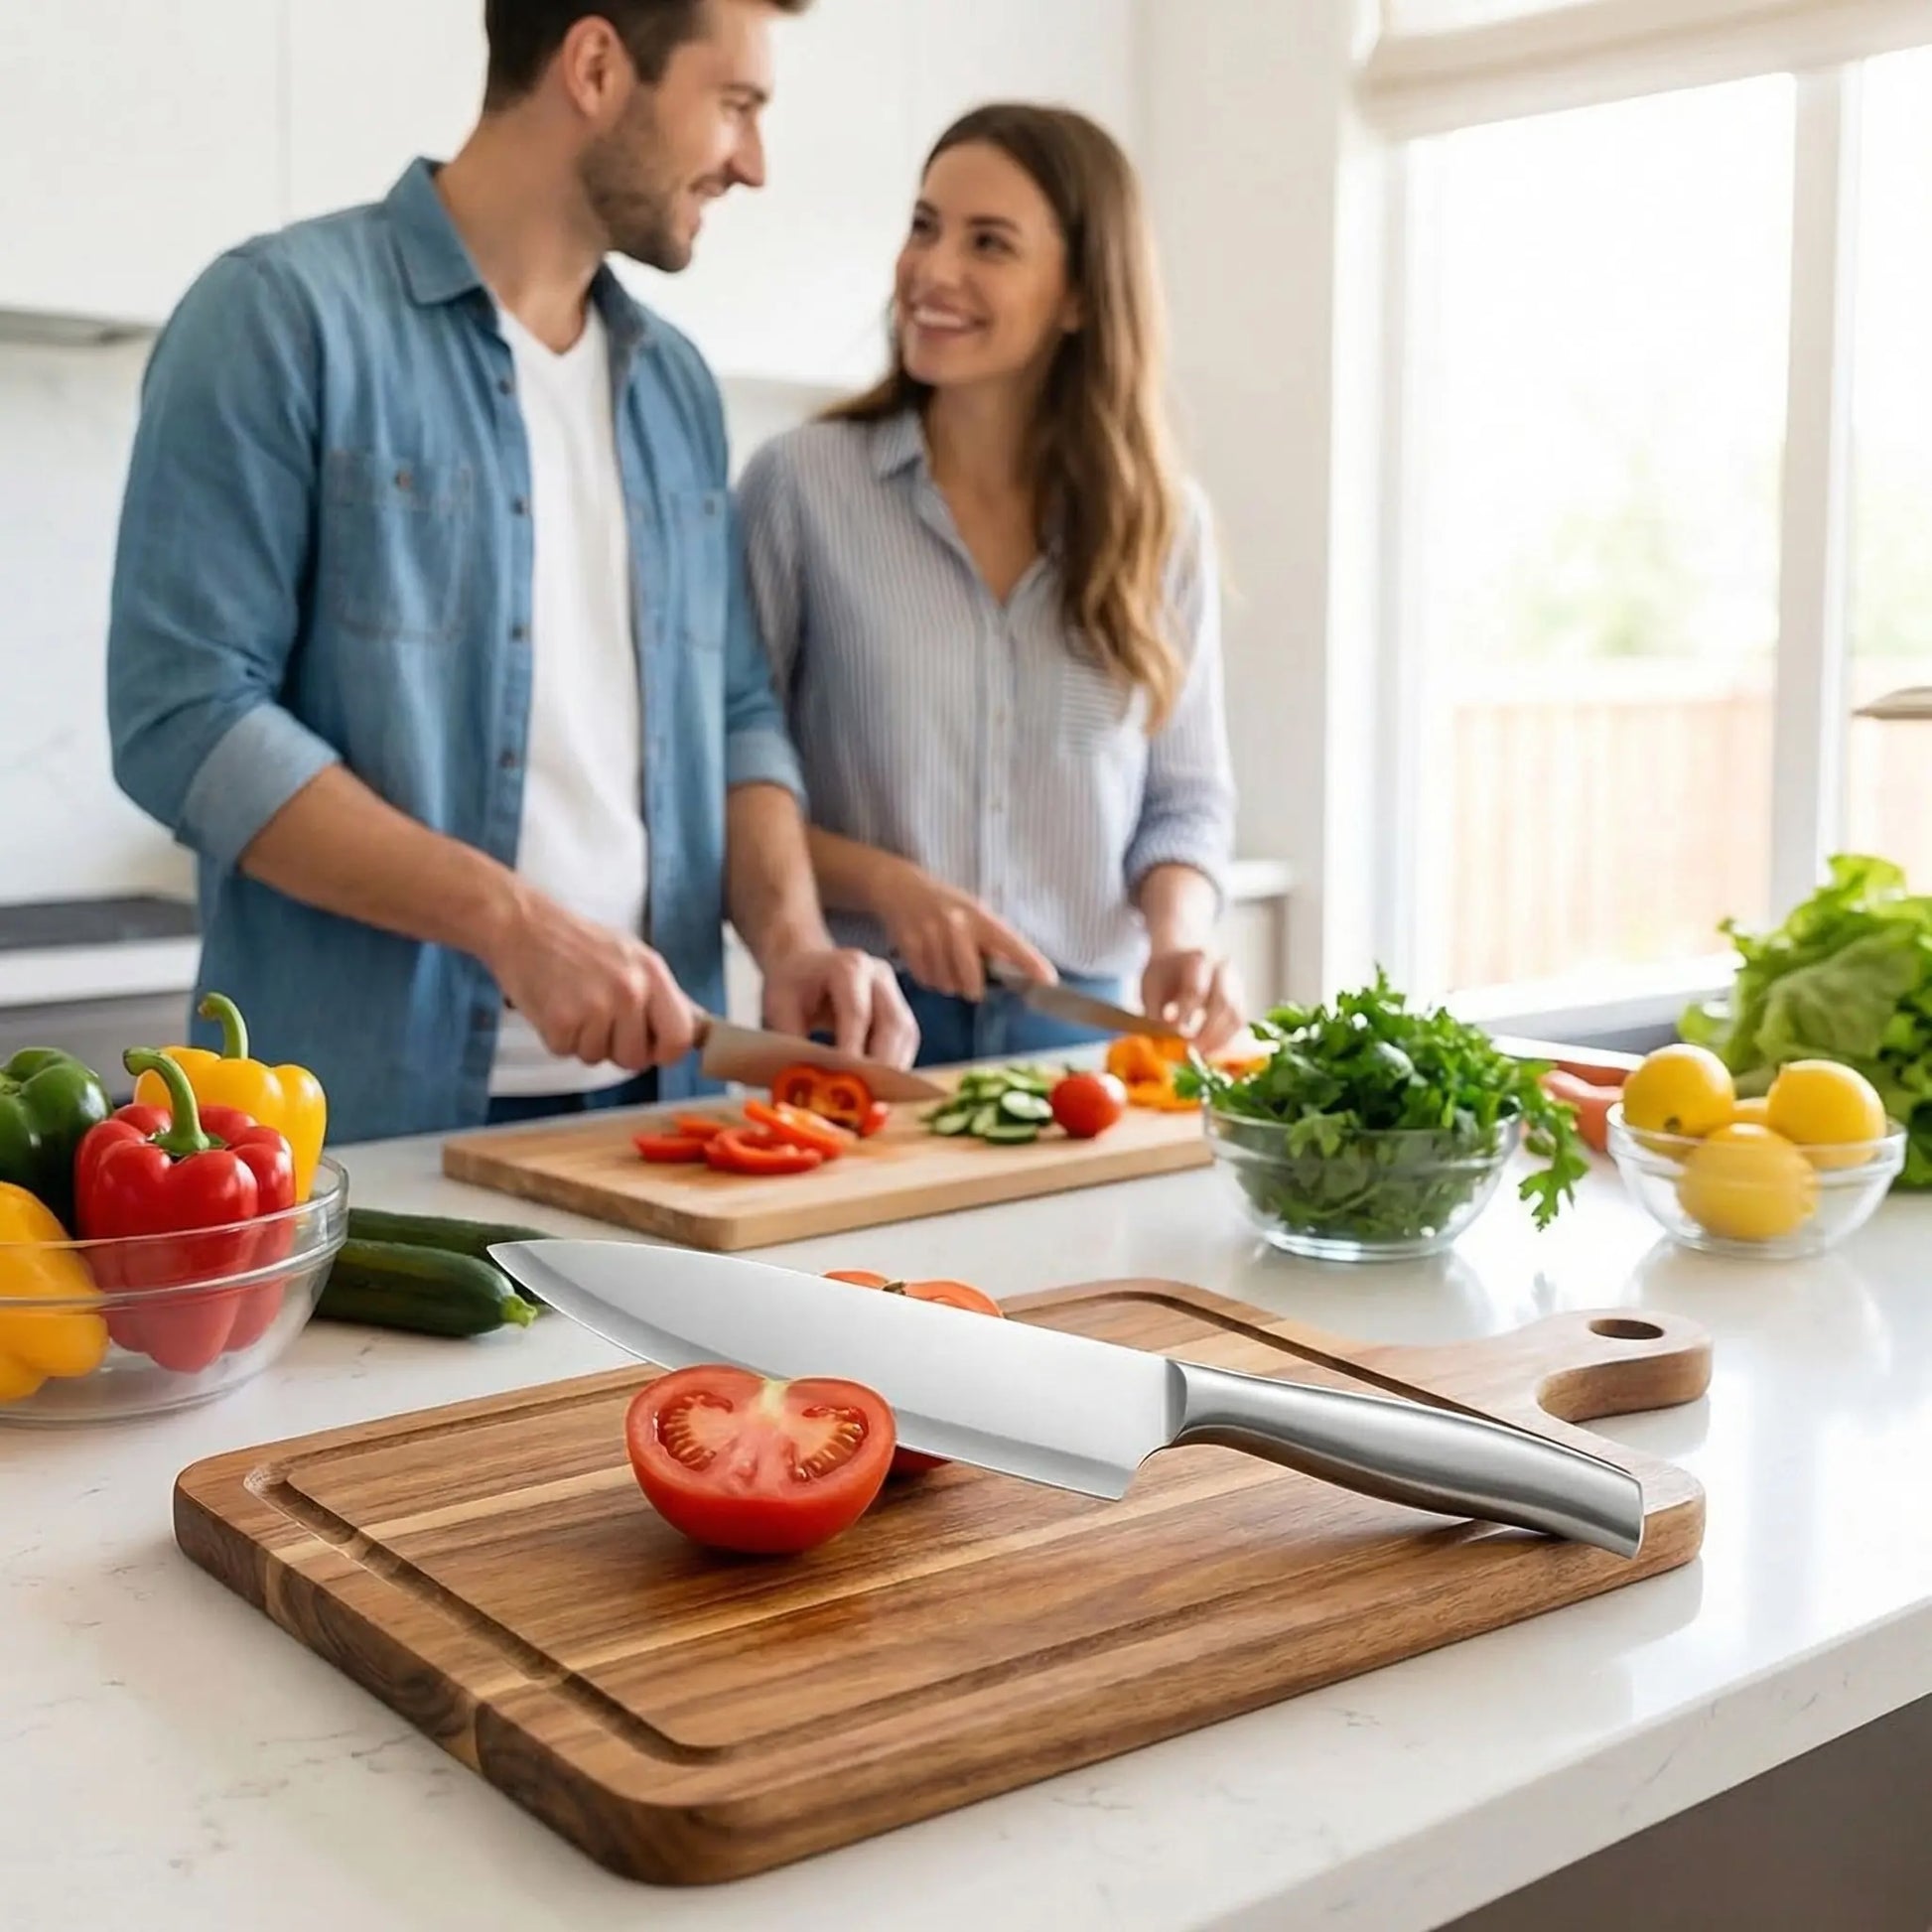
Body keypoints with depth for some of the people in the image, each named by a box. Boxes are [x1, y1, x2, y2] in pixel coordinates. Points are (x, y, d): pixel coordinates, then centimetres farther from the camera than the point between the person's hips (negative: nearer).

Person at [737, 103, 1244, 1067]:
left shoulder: (1161, 524, 2)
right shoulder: (802, 481, -6)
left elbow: (1186, 797, 7)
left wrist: (1178, 935, -12)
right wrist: (883, 884, -18)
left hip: (1079, 1030, 2)